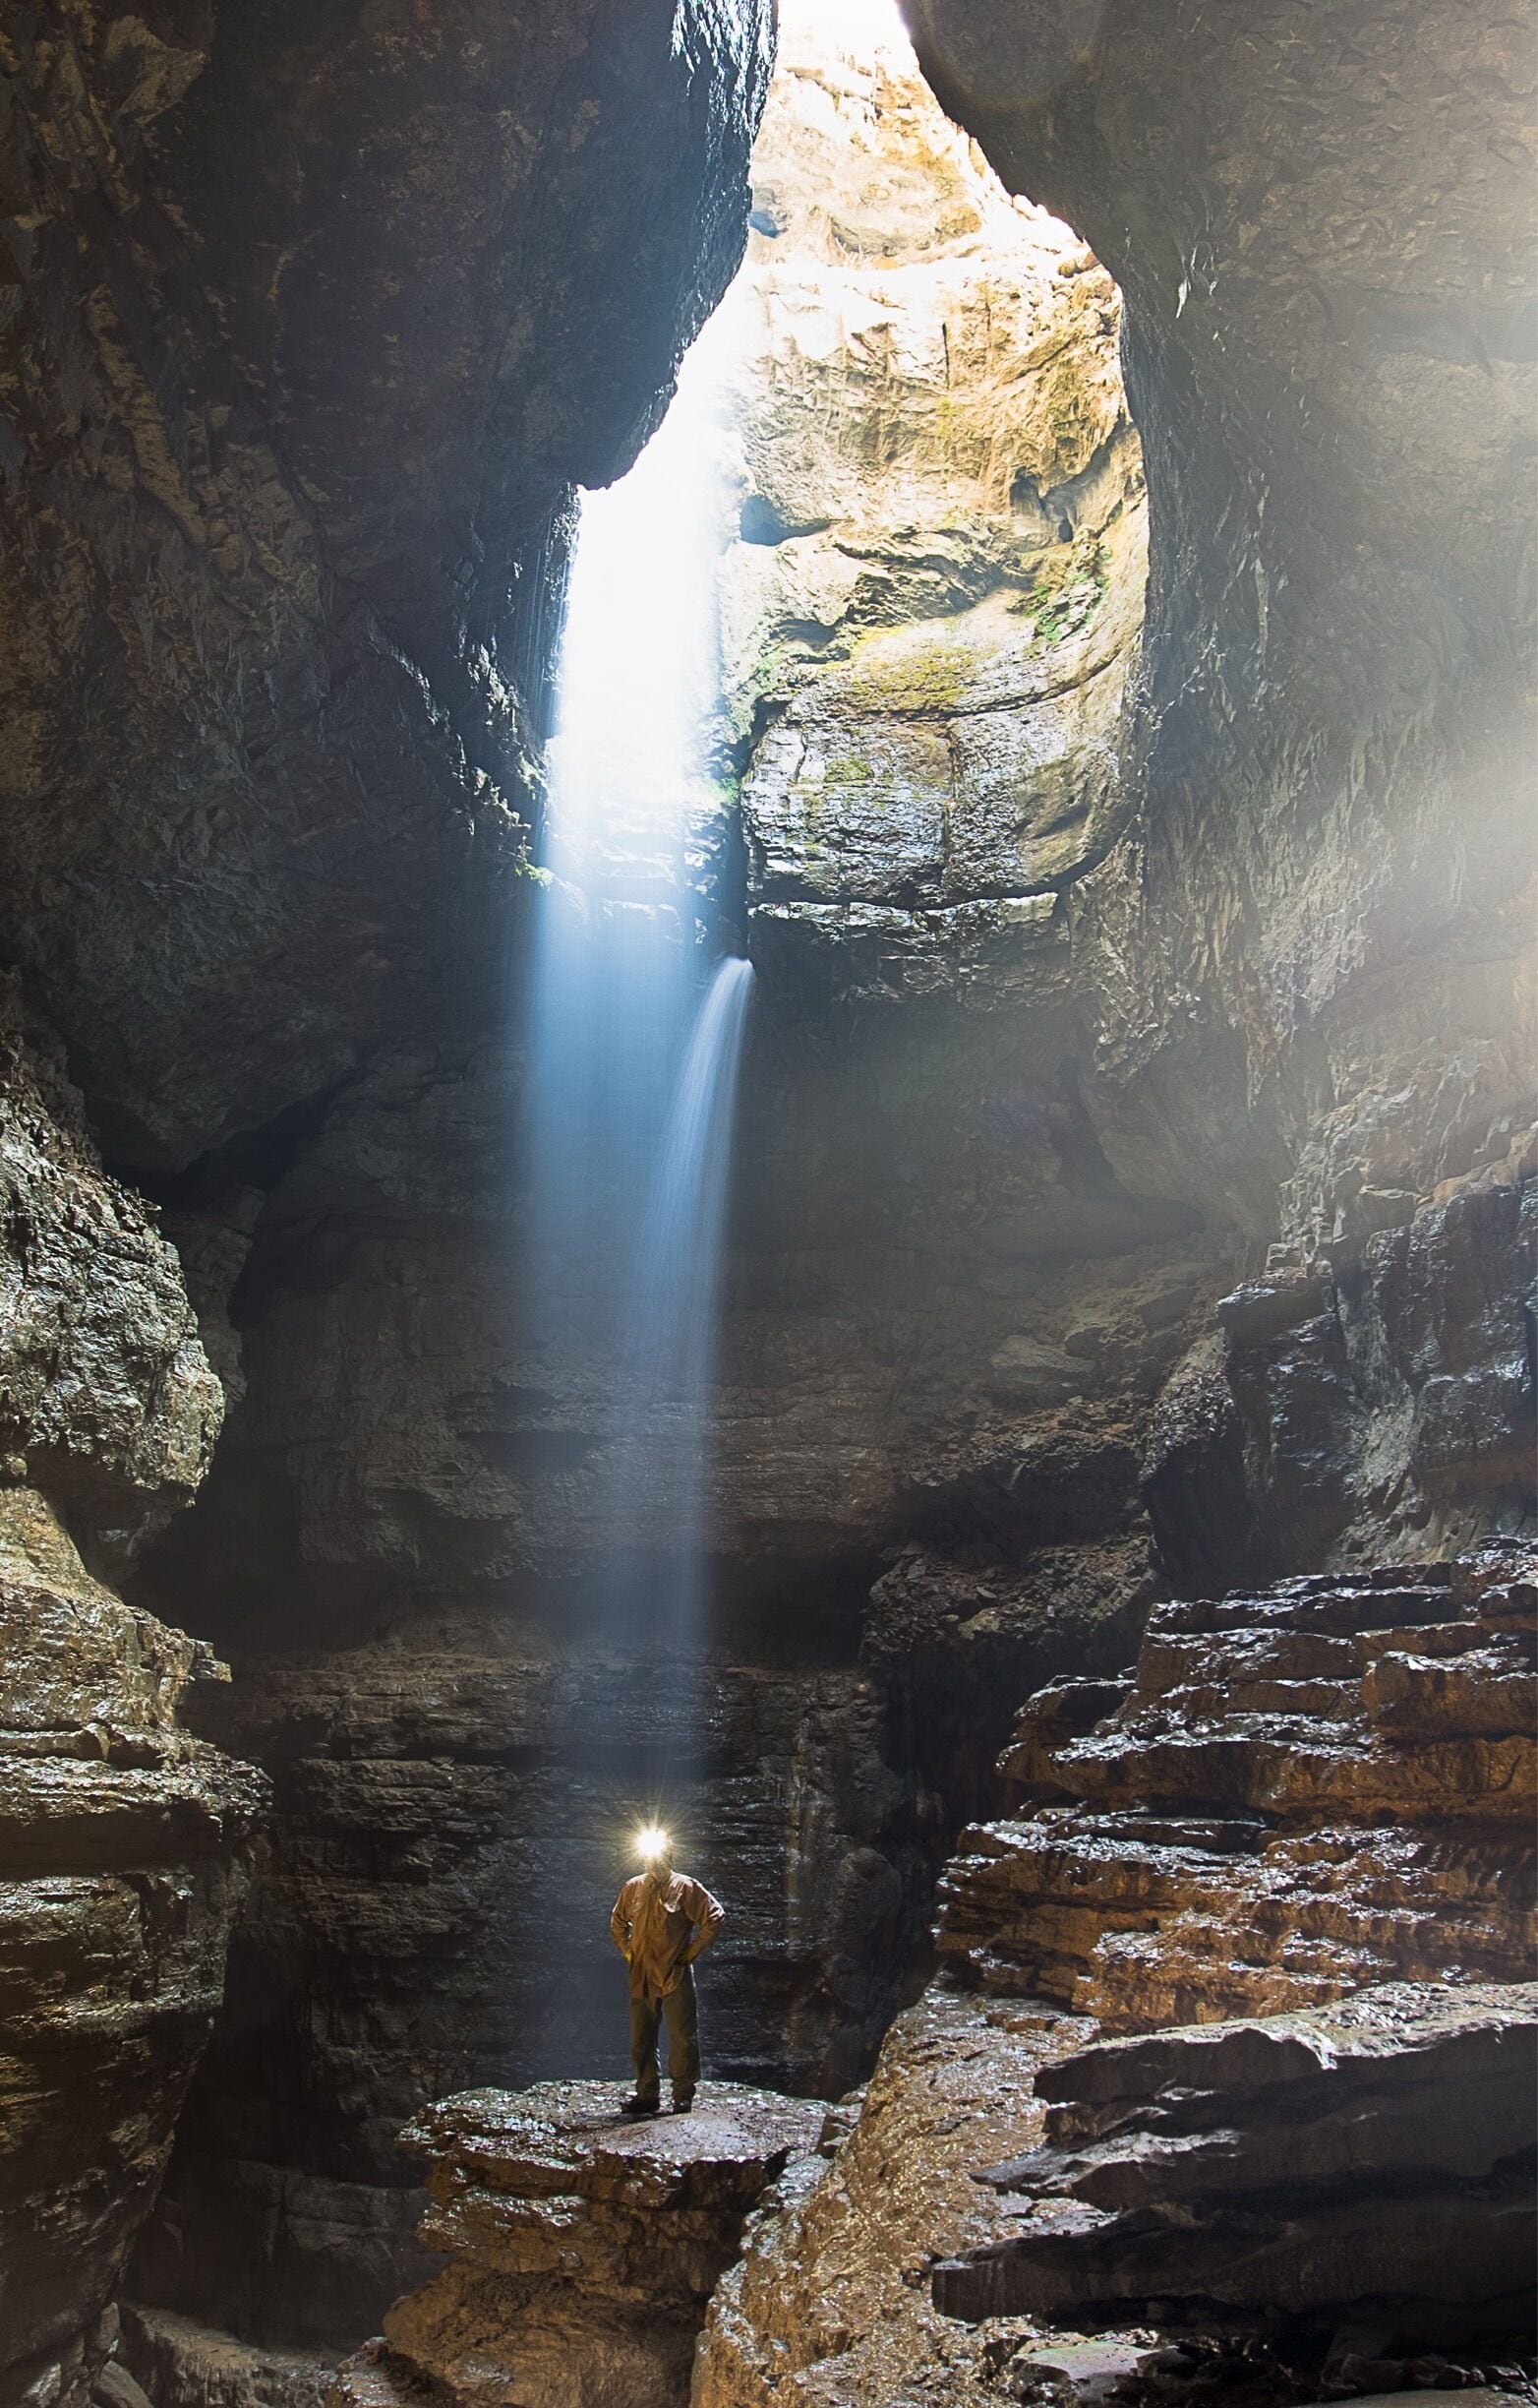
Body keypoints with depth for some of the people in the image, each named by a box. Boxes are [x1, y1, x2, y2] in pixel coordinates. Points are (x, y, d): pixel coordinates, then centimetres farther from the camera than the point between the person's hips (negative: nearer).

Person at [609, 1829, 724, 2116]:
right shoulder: (633, 1888, 7)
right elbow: (617, 1923, 24)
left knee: (682, 2037, -2)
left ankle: (683, 2095, 7)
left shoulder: (686, 1888, -5)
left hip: (675, 1976, -4)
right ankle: (647, 2095, 20)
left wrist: (694, 1949, -5)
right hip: (641, 1977, 4)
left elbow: (715, 1916, -4)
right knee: (641, 2039, 9)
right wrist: (627, 1951, 12)